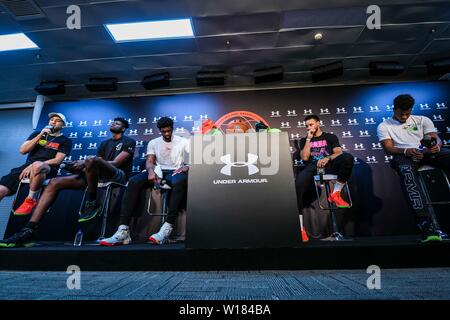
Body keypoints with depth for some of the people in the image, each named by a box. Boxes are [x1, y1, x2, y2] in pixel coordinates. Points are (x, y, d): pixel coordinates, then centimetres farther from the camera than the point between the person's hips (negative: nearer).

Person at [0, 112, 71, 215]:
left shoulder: (65, 141, 8)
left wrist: (34, 165, -18)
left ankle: (31, 200, -21)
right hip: (27, 167, 4)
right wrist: (40, 135, -1)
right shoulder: (37, 133, 22)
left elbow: (57, 160, -5)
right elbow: (22, 150, 9)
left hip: (48, 169, -4)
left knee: (37, 166, -41)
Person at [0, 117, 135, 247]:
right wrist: (81, 165, -6)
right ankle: (29, 230, -16)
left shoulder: (129, 142, 6)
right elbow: (95, 166, 17)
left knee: (91, 159, -36)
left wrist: (85, 162, -14)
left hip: (118, 175, -7)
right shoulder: (104, 143, 27)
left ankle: (91, 203, -19)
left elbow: (116, 163, -9)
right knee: (55, 182, -10)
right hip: (99, 176, 7)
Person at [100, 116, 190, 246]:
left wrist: (188, 167, -26)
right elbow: (149, 161, 4)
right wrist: (151, 171, -21)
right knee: (133, 182, -26)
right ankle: (123, 231, -31)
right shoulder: (153, 143, 16)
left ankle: (167, 228, -43)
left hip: (175, 172, -3)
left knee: (180, 181, -41)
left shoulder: (183, 141, 7)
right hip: (158, 171, 3)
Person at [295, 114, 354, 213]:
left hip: (329, 165, 1)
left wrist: (328, 158, -20)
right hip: (312, 167, -1)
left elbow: (339, 153, 3)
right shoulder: (304, 140, 20)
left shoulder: (330, 137, 20)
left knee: (347, 157, -31)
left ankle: (335, 193, -21)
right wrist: (309, 139, 3)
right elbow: (305, 158, 3)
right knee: (298, 184, -34)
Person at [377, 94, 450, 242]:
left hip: (428, 152, 4)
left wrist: (436, 146, -15)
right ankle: (425, 223, -46)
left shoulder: (422, 120, 22)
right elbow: (388, 149, 0)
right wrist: (407, 151, -21)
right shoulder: (384, 126, 12)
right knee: (406, 172, -38)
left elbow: (437, 139, 11)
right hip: (403, 156, -3)